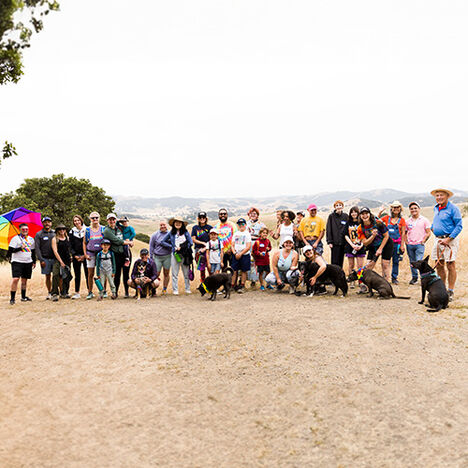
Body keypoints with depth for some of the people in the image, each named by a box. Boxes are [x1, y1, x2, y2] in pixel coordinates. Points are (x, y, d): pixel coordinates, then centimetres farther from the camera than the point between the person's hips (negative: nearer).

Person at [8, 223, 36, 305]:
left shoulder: (31, 239, 14)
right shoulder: (15, 238, -1)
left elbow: (33, 251, 20)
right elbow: (10, 250, -7)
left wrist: (34, 262, 18)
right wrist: (20, 248, -17)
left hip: (28, 262, 5)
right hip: (17, 262, -5)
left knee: (24, 279, 10)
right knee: (15, 279, -14)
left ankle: (23, 297, 20)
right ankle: (12, 298, -9)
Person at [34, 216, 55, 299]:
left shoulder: (55, 233, 11)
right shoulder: (39, 235, 5)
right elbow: (37, 248, 0)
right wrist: (41, 260, -8)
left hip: (55, 258, 1)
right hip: (45, 259, -1)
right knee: (48, 276, 4)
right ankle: (49, 293, 14)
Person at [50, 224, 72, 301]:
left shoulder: (67, 238, 12)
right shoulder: (55, 239, -1)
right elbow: (55, 251, -7)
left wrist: (70, 256, 9)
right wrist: (61, 261, -13)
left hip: (67, 260, 5)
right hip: (58, 260, -5)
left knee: (66, 277, 7)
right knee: (56, 275, -18)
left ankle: (64, 293, 18)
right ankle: (54, 294, -17)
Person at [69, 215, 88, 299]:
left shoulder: (87, 230, 2)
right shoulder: (72, 232, 8)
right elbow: (71, 246, 7)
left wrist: (85, 255, -7)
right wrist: (75, 255, -5)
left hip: (85, 256, -2)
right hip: (76, 256, 2)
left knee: (87, 274, 0)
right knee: (77, 275, 5)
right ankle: (77, 293, 10)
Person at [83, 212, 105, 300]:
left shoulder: (103, 229, 4)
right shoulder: (87, 230, 5)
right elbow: (84, 243, 9)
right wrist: (85, 254, -1)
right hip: (90, 254, 1)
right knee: (90, 274, 2)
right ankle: (90, 292, 10)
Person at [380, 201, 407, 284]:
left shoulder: (402, 220, 4)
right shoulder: (387, 218, 7)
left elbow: (403, 233, 2)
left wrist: (402, 245, -4)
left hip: (397, 243, 0)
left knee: (396, 261, 5)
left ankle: (394, 278, 15)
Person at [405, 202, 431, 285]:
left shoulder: (424, 220, 1)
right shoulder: (407, 221, 10)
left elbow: (428, 233, 1)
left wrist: (423, 241, -8)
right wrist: (406, 241, 4)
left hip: (419, 244, -4)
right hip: (409, 245, 4)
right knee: (412, 262, 10)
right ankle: (414, 277, 21)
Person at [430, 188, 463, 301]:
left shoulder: (453, 208, -10)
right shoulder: (436, 208, 14)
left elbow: (459, 225, -13)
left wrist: (449, 239, -18)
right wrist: (432, 227, 13)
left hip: (450, 239, -7)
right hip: (438, 239, 7)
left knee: (450, 265, -4)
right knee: (439, 265, 10)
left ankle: (450, 292, 1)